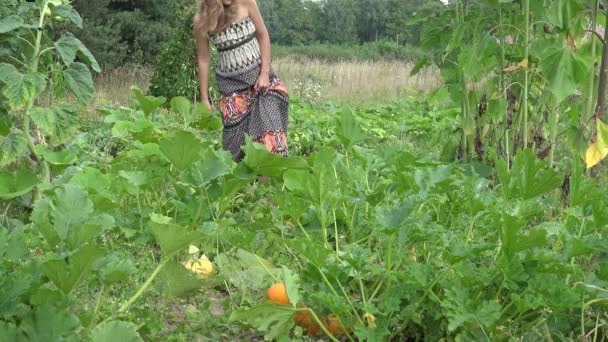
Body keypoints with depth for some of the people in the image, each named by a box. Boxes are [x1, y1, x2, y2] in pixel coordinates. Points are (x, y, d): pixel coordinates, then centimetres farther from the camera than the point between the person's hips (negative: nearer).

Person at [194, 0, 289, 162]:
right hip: (231, 83, 0)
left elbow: (263, 35, 0)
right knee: (236, 131, -1)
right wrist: (204, 98, 2)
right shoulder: (201, 21, -9)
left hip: (258, 72, 0)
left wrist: (265, 72, -7)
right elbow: (204, 59, 0)